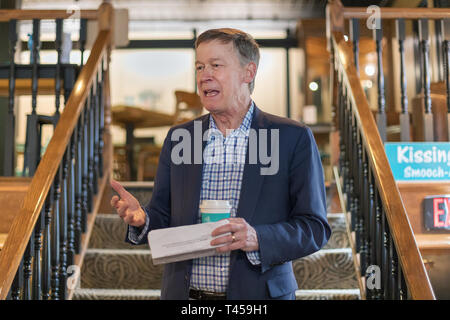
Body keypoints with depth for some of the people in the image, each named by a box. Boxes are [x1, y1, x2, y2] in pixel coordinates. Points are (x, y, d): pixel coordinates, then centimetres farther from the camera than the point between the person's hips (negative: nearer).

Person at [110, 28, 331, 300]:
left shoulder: (294, 138, -8)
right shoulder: (178, 137, 3)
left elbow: (315, 228, -9)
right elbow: (163, 220, 6)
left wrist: (258, 239, -24)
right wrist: (141, 219, -15)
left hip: (258, 292, -2)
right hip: (184, 293, 3)